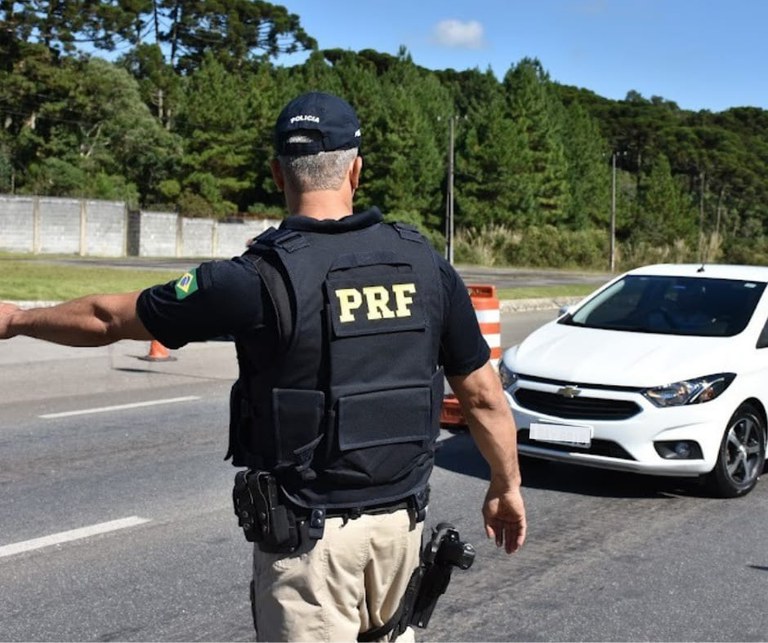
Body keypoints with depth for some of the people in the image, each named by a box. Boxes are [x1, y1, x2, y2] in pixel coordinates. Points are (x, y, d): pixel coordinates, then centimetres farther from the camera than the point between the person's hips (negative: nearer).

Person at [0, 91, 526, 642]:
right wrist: (507, 486, 19)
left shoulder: (262, 279, -16)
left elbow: (108, 318, -5)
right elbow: (484, 395, 4)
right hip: (403, 519, 5)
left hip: (310, 532, -4)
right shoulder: (425, 264, -3)